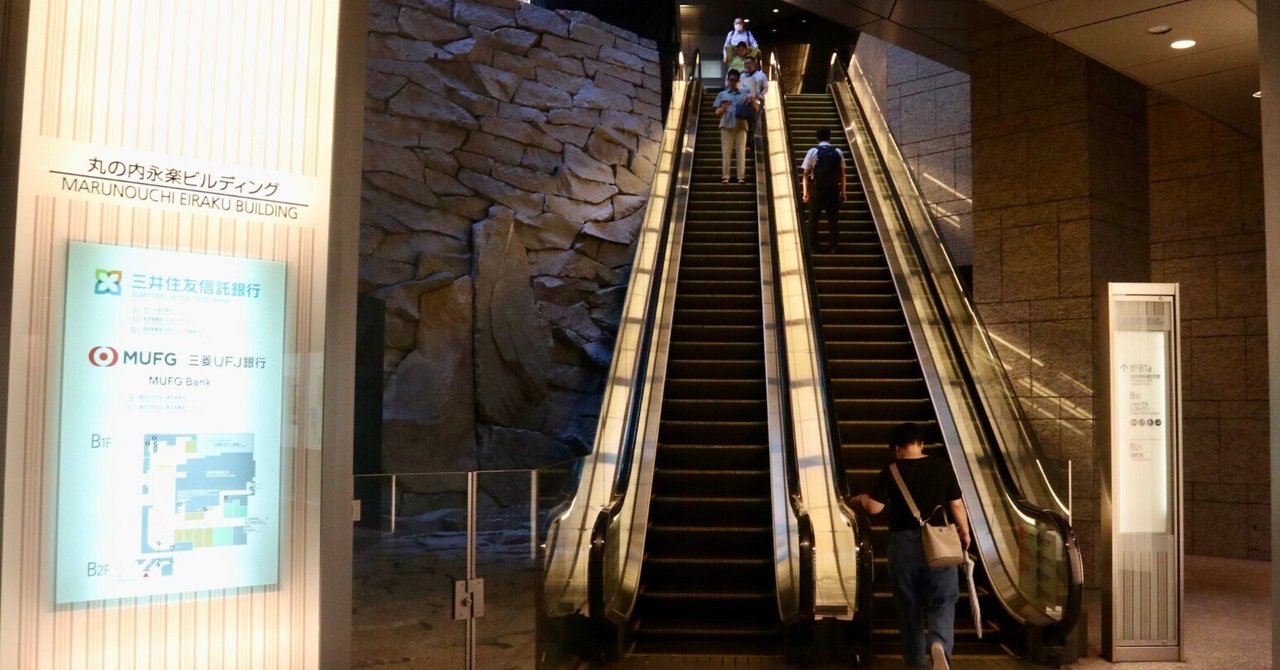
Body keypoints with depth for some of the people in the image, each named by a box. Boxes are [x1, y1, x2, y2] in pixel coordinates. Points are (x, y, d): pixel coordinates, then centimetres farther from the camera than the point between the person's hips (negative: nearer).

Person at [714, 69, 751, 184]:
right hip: (726, 125, 0)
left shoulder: (744, 94, 16)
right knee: (726, 152, -5)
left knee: (741, 151, -5)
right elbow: (717, 112, 10)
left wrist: (751, 101, -10)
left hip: (741, 125, 0)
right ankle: (725, 176, -6)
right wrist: (723, 108, -12)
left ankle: (741, 177, -7)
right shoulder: (722, 94, 15)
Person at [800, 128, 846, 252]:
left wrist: (805, 191, 1)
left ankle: (813, 248, 3)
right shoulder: (838, 152, 5)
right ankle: (835, 248, 6)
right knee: (833, 219, 6)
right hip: (833, 188, 2)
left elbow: (806, 173, -4)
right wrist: (842, 192, 9)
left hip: (816, 188, -2)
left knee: (813, 218, 5)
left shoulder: (813, 151, -2)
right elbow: (842, 174, 3)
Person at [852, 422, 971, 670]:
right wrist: (964, 532, 16)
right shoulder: (942, 467, -2)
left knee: (909, 603, 13)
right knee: (942, 600, 7)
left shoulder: (891, 471, -7)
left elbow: (874, 507, -10)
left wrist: (863, 498, 12)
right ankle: (939, 643, -20)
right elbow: (956, 504, 1)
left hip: (903, 543, 0)